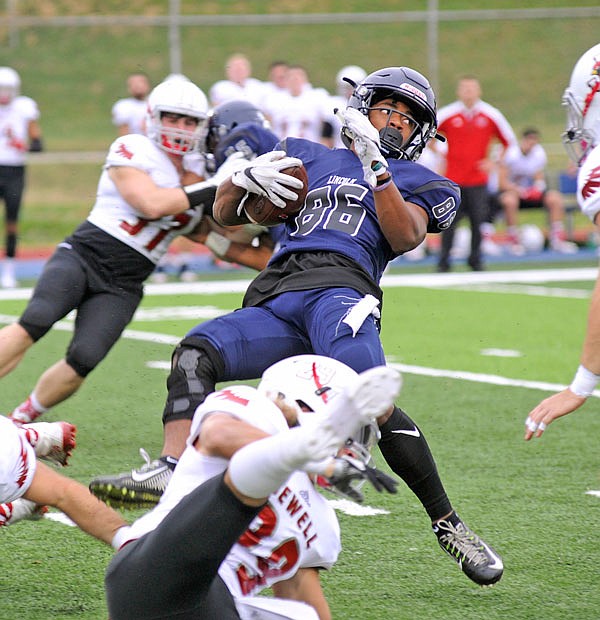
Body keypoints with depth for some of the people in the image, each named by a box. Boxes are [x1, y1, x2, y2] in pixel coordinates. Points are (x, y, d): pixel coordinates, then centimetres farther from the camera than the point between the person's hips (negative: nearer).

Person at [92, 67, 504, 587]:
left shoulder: (415, 181, 24)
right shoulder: (311, 160, 32)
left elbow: (405, 237, 2)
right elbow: (225, 214, 30)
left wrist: (375, 167, -6)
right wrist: (246, 179, 8)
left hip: (339, 288, -4)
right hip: (274, 305, 4)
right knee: (195, 352, -23)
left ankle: (448, 524, -17)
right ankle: (173, 472, -36)